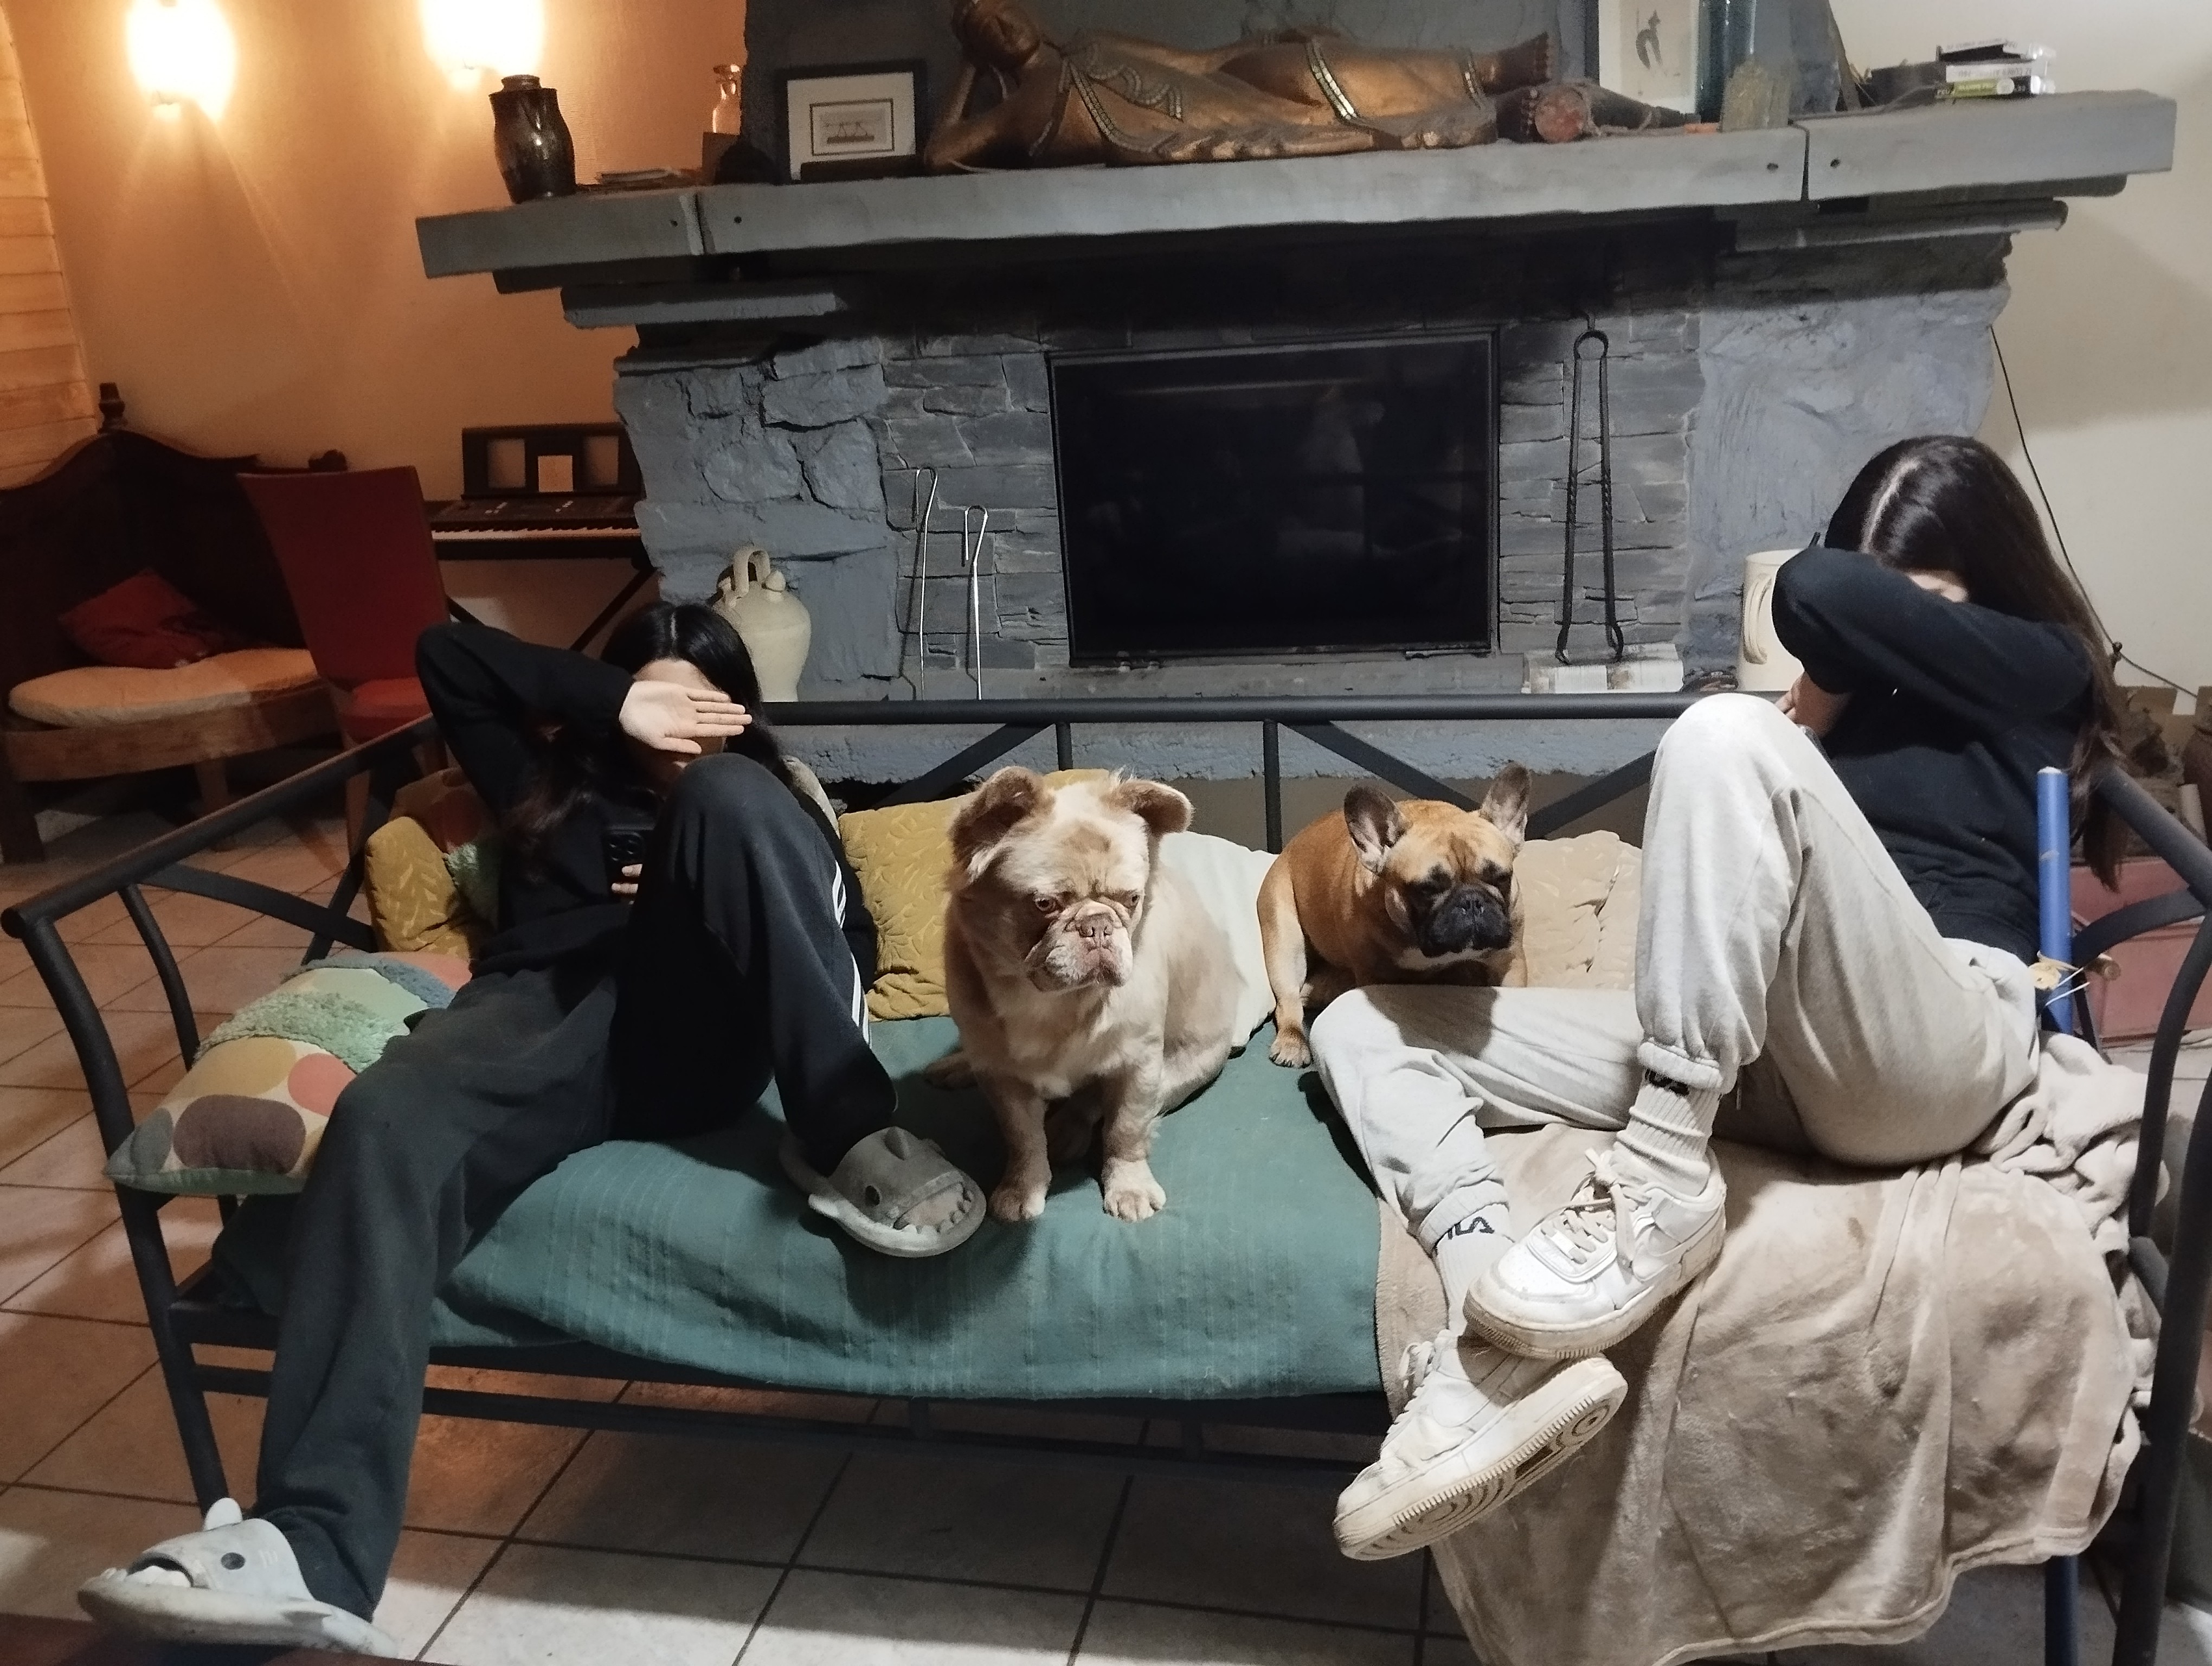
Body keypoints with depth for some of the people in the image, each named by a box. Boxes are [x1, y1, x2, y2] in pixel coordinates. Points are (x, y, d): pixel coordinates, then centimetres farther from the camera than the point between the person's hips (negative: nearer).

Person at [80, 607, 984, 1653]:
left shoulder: (758, 795, 33)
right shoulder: (557, 787, 36)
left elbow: (853, 948, 19)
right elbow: (446, 654, 29)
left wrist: (716, 903, 3)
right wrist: (613, 704, 18)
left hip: (695, 1026, -1)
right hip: (543, 1010, 1)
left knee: (727, 800, -28)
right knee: (384, 1123, -34)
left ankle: (847, 1139, -33)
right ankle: (312, 1546, -45)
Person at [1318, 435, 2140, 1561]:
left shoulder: (2037, 668, 9)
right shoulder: (1858, 696, 27)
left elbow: (1814, 594, -7)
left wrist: (1827, 696, 12)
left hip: (1937, 1054, -6)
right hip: (1756, 1056, 7)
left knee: (1729, 736, -31)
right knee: (1363, 1028, -5)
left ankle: (1662, 1188, -30)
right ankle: (1502, 1345, -32)